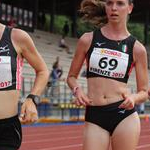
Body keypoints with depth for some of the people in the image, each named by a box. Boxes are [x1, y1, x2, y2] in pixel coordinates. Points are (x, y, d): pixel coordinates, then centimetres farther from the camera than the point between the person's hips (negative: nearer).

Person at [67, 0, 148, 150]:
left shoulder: (137, 48, 4)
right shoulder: (88, 40, 5)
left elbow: (143, 92, 9)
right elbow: (72, 76, 14)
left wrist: (133, 98, -13)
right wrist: (77, 90, -7)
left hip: (125, 116, 0)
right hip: (94, 117, 0)